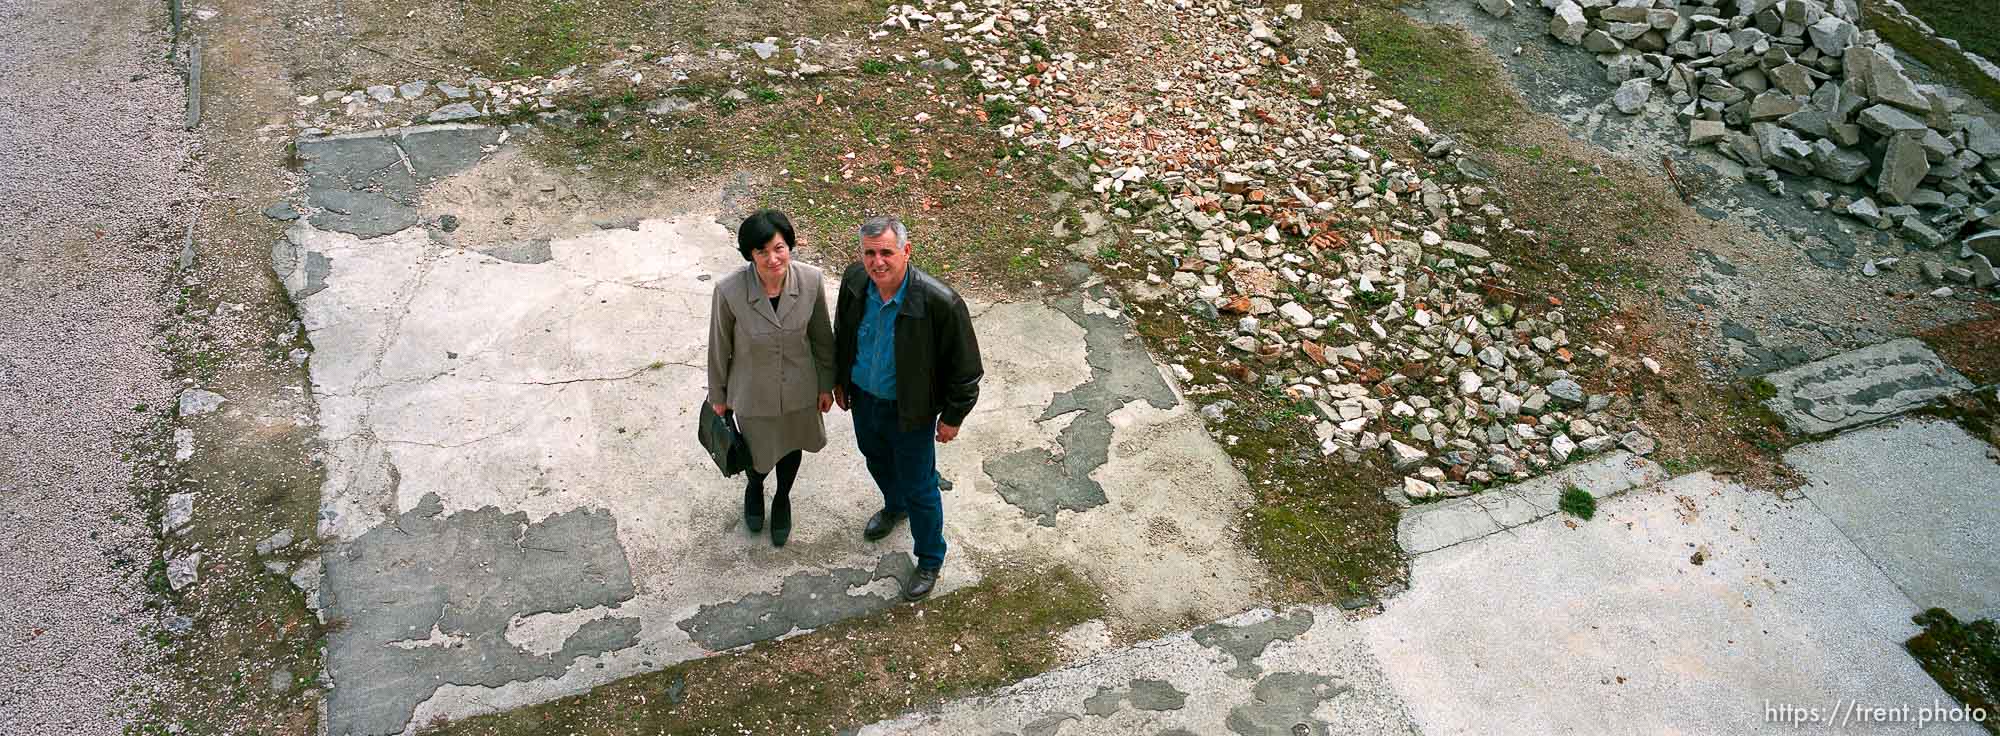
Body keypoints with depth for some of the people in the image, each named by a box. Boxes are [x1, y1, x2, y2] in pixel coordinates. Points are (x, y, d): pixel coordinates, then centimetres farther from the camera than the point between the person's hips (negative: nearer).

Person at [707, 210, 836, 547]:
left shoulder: (811, 280, -23)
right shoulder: (729, 290, -29)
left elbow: (821, 336, -6)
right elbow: (719, 347, -12)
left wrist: (826, 383, 4)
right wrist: (717, 396, 0)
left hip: (799, 389, 2)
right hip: (753, 393, -2)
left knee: (790, 447, 27)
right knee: (759, 454, 22)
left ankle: (782, 499, 59)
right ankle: (754, 487, 60)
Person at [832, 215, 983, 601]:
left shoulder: (940, 303, -34)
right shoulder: (854, 280, -18)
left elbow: (965, 366, -20)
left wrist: (953, 416, -11)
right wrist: (839, 380, 14)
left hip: (910, 410, -5)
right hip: (862, 396, 5)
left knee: (919, 486, 11)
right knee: (876, 458, 31)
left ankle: (930, 560, 37)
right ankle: (895, 507, 64)